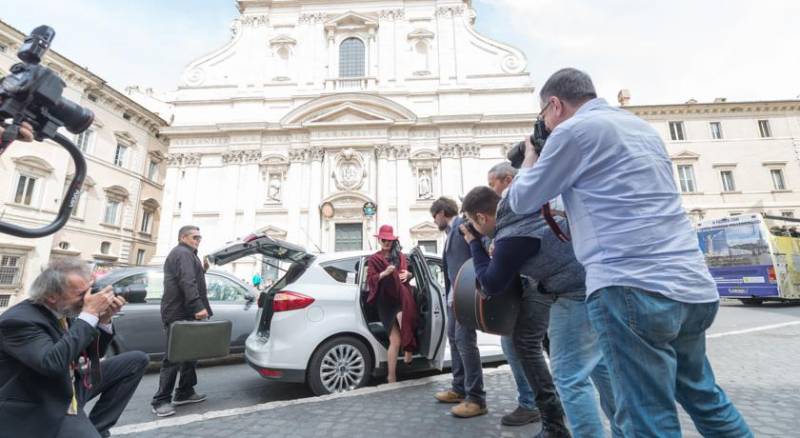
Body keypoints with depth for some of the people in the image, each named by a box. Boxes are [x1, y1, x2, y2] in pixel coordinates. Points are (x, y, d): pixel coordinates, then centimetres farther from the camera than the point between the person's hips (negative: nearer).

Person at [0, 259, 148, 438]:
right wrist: (90, 315, -31)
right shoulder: (18, 320, -22)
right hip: (41, 410, -8)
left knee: (136, 360, 3)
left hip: (70, 389, 8)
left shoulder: (64, 310, 0)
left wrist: (104, 319, -10)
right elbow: (53, 363, -37)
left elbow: (93, 353, 8)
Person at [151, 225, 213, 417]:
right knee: (174, 358, -6)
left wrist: (202, 270, 13)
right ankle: (161, 401, 2)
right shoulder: (183, 253, -11)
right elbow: (187, 283, -25)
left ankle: (184, 393, 23)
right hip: (180, 315, -11)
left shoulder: (182, 254, 24)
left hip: (183, 313, 11)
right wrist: (198, 306, -32)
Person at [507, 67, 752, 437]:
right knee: (700, 393, 26)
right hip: (694, 286, 9)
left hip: (631, 288, -9)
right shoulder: (642, 127, 21)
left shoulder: (574, 130, -5)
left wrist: (529, 158, 21)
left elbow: (522, 201, 2)